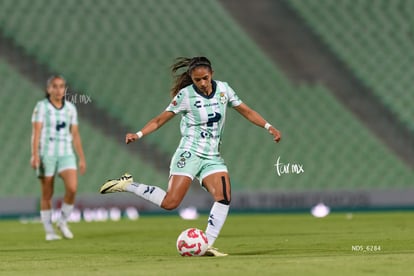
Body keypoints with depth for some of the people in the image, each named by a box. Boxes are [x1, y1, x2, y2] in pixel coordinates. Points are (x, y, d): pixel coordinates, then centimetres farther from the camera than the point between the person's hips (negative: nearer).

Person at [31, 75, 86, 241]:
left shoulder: (70, 108, 9)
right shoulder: (41, 106, -3)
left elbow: (75, 134, 13)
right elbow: (36, 132, -10)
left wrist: (82, 158, 11)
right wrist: (35, 155, -20)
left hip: (66, 154, 3)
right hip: (46, 154, -3)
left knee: (72, 188, -17)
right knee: (47, 194, 1)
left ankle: (63, 222, 3)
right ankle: (49, 231, 11)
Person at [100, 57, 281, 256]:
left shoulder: (223, 89, 5)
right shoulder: (185, 95, -7)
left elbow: (246, 111, 13)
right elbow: (160, 120, -4)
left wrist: (269, 127, 3)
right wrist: (138, 135, -18)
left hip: (212, 157, 5)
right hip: (189, 154, -5)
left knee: (224, 198, -17)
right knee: (170, 203, -16)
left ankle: (206, 246, -11)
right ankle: (127, 185, 3)